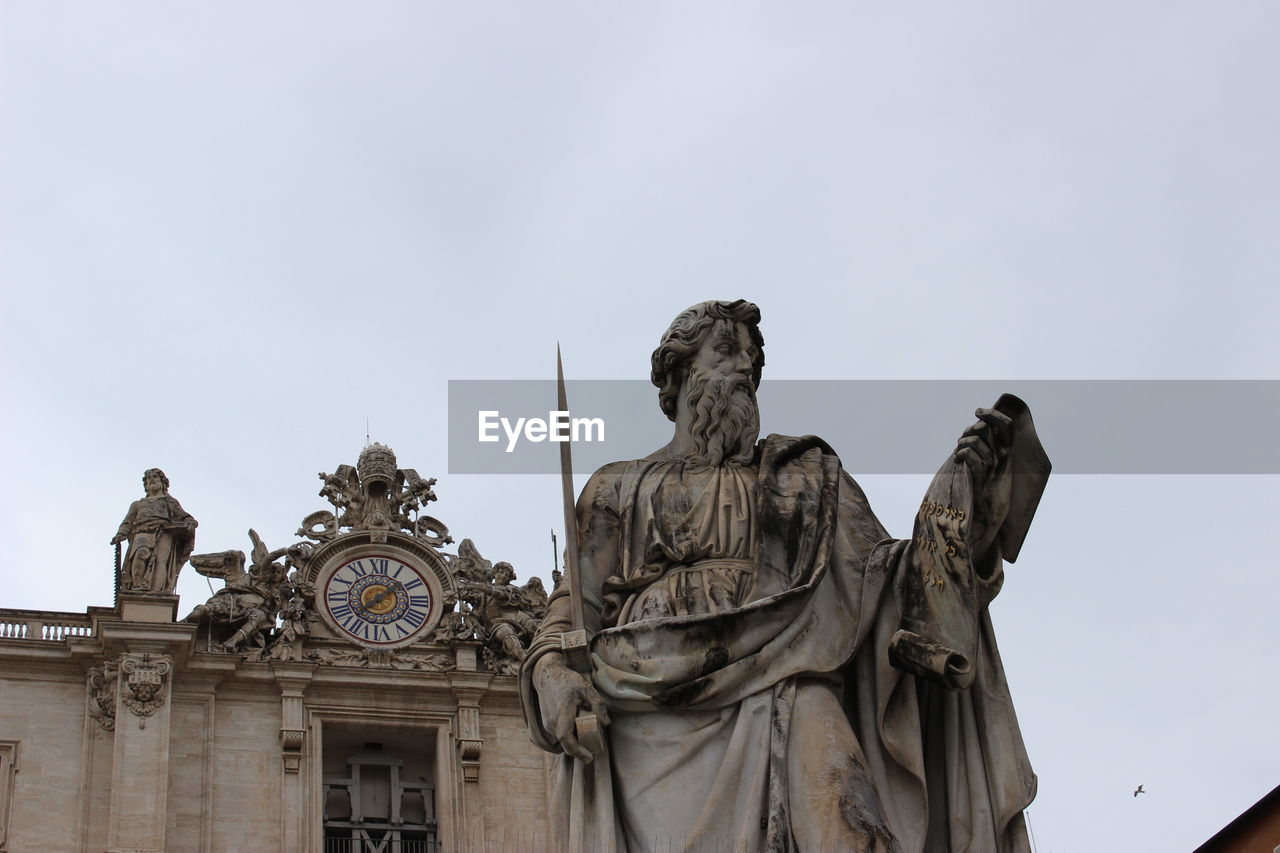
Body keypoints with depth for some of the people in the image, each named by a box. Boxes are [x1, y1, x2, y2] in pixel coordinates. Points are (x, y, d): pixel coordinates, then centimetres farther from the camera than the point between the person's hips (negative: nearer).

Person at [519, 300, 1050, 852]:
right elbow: (574, 603, 18)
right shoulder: (619, 489, 24)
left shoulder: (802, 474, 25)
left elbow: (885, 576, 17)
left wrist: (960, 484, 4)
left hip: (776, 699, 0)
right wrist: (553, 673, -4)